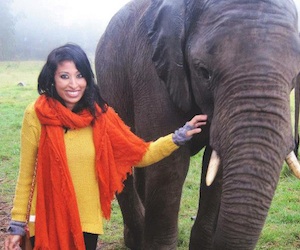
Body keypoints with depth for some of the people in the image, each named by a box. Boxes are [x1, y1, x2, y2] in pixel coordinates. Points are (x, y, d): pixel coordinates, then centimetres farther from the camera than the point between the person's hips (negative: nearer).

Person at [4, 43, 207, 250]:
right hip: (46, 223, -2)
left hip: (88, 223, 2)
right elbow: (26, 174, -5)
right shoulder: (37, 115, -11)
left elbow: (140, 155, -1)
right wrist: (17, 223, -3)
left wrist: (180, 136, -9)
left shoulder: (99, 114, -4)